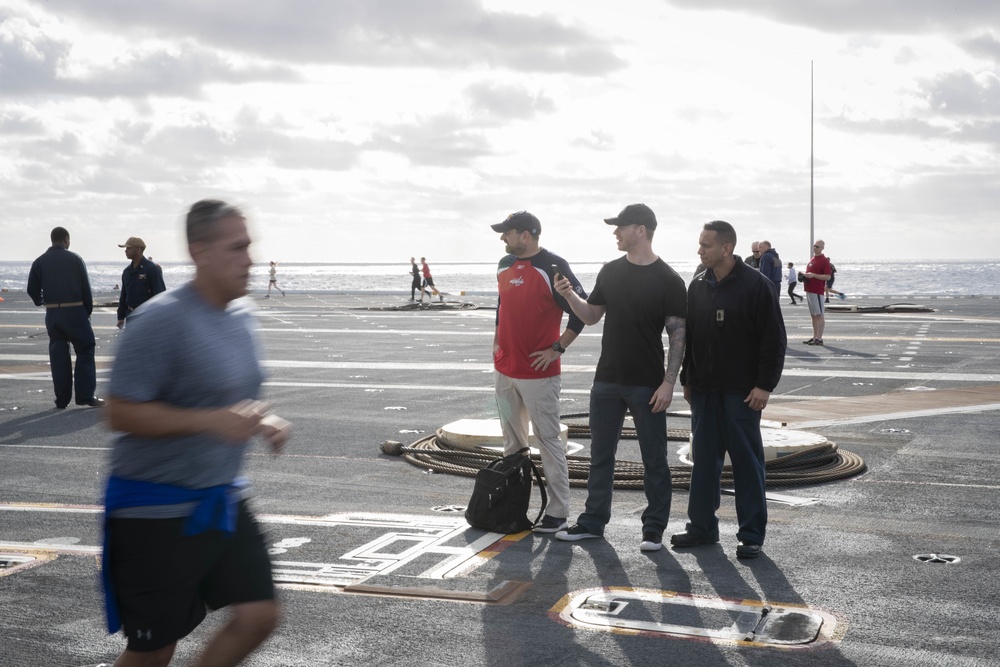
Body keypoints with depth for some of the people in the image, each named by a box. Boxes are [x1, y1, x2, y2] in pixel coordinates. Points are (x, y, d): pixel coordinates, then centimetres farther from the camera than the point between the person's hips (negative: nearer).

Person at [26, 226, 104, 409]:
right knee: (85, 352, 4)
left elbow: (32, 289, 8)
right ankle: (85, 396, -4)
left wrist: (40, 301, 29)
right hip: (75, 311, -3)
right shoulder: (75, 259, -2)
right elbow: (86, 288, -3)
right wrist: (88, 310, 8)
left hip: (52, 314, 3)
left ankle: (62, 399, 9)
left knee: (58, 356, 8)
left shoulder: (39, 262, 5)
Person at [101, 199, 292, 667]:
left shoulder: (242, 313, 5)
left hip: (223, 501, 7)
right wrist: (213, 421, -27)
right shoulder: (161, 320, -20)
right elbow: (120, 414, -20)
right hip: (157, 511, -7)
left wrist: (264, 421, 0)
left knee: (258, 615, 3)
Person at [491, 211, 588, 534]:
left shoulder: (552, 266, -13)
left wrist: (558, 348, -14)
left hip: (539, 372, -8)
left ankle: (558, 512, 1)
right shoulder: (504, 265, 11)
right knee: (512, 441, 15)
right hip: (504, 369, 8)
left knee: (548, 440, -4)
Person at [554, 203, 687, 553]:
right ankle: (593, 521, 23)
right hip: (607, 380, 5)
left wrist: (669, 382, -16)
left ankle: (654, 529, 15)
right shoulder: (611, 272, 7)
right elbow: (592, 315, 13)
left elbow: (677, 334, -10)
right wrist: (569, 295, -6)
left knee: (654, 459, 5)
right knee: (600, 455, 12)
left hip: (647, 386, -5)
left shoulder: (668, 280, -9)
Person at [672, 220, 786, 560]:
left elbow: (774, 338, -9)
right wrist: (687, 379, 13)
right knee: (704, 458, 10)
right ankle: (702, 526, 20)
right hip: (704, 389, 5)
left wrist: (765, 384, -13)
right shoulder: (698, 286, 9)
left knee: (747, 461, 1)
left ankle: (752, 534, 7)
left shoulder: (755, 285, -8)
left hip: (742, 391, -5)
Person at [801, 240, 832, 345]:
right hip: (809, 290, 9)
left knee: (819, 315, -6)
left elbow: (827, 277, -15)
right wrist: (805, 276, 8)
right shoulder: (812, 259, 18)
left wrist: (813, 275, -20)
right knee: (813, 315, 12)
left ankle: (819, 338, -6)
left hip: (817, 291, -9)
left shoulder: (824, 261, -9)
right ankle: (814, 337, 17)